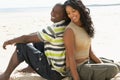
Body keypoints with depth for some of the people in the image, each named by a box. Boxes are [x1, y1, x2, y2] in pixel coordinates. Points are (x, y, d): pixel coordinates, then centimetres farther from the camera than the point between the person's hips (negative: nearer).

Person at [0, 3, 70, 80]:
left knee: (22, 46, -4)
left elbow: (27, 38, -15)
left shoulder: (54, 30, -23)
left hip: (54, 73, -9)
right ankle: (31, 67, 31)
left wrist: (11, 41, 2)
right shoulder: (66, 26, 3)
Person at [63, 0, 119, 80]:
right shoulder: (69, 30, -20)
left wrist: (103, 65, -2)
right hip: (77, 69, -8)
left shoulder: (85, 27, 6)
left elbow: (90, 52, 9)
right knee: (113, 70, -14)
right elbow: (70, 58, -21)